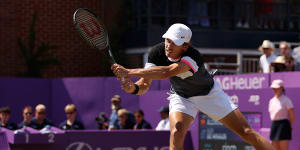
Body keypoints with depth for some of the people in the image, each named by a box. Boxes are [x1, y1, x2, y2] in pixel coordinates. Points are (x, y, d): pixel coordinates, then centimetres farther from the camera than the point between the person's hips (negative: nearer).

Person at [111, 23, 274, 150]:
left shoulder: (194, 57, -38)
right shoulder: (157, 53, -23)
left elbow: (167, 72, -53)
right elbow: (145, 84, -24)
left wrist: (129, 72, -57)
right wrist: (133, 88, -49)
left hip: (209, 94, -2)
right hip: (181, 97, 3)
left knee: (247, 132, -6)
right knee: (176, 132, -27)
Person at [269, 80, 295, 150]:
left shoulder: (286, 100, -8)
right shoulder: (272, 101, 12)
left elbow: (292, 116, -7)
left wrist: (288, 126, 4)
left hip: (283, 125, -7)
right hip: (274, 126, 7)